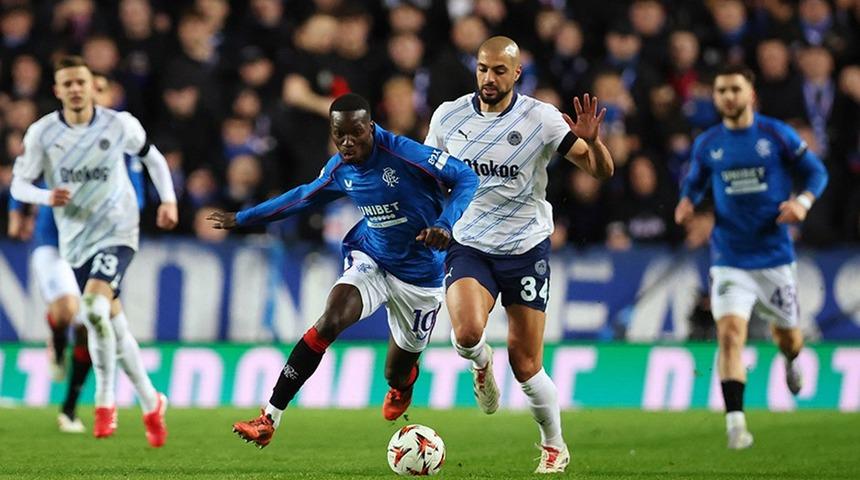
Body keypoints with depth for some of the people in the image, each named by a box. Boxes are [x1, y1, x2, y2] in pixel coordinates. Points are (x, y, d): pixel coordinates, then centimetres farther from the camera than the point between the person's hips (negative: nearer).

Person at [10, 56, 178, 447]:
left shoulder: (119, 125, -7)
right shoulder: (41, 133, -6)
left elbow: (151, 157, 11)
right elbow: (18, 184, -2)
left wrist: (168, 200, 0)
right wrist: (46, 197, -22)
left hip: (117, 232, -3)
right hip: (75, 239, 3)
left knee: (95, 307, -26)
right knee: (113, 324, 6)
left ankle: (105, 399, -12)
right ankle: (151, 403, 21)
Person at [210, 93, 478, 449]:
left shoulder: (403, 153, -22)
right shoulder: (339, 169, -4)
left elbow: (465, 177, -19)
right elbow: (305, 196, 17)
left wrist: (445, 225, -36)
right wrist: (243, 218, 24)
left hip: (419, 275, -3)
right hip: (370, 259, 3)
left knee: (397, 375, 9)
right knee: (330, 320, -26)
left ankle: (402, 385, 53)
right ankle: (270, 418, -26)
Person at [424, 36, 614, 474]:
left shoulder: (540, 118, -10)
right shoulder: (448, 116, -2)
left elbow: (601, 170, -10)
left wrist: (591, 141, -30)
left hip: (526, 248, -1)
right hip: (469, 245, 1)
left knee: (526, 366, 0)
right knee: (467, 333, -27)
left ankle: (554, 445, 25)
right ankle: (481, 364, 11)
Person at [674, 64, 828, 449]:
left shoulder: (777, 135, -4)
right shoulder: (707, 144, 2)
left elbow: (817, 172, 3)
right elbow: (694, 182, 18)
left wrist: (803, 201, -16)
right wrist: (687, 202, -5)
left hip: (774, 255, 0)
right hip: (729, 258, 0)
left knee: (785, 334, 15)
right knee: (729, 333, -19)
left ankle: (791, 360, 55)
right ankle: (735, 422, -19)